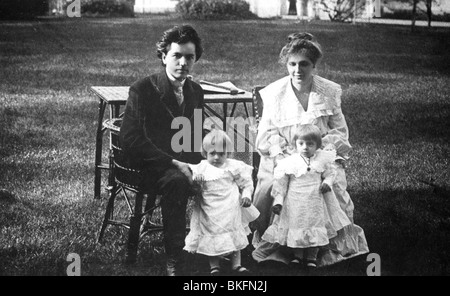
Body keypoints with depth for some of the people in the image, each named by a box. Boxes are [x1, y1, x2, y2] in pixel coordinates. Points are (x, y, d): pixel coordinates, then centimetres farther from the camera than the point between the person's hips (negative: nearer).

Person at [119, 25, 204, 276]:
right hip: (153, 168, -5)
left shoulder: (196, 92, 14)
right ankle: (174, 262, -31)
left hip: (187, 164, 5)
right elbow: (130, 140, -13)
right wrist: (172, 163, -21)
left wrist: (203, 162, -1)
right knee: (176, 181, -38)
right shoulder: (142, 90, -4)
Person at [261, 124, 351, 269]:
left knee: (316, 229, 7)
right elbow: (280, 184, -4)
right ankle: (297, 256, 21)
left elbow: (330, 173, 10)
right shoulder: (289, 163, -9)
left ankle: (311, 257, 21)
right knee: (296, 229, 4)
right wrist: (278, 201, -7)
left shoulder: (322, 160, -3)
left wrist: (327, 183, -11)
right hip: (295, 204, -2)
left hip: (316, 203, 2)